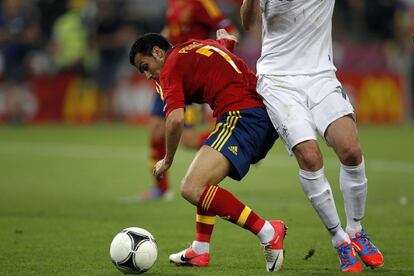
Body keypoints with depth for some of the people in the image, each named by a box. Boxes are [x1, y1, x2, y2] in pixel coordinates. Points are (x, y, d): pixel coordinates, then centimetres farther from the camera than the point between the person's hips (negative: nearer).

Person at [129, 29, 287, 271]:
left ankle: (268, 232, -17)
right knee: (205, 180, 25)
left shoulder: (171, 67, 2)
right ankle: (200, 251, 27)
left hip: (242, 115, -10)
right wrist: (224, 35, 75)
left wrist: (167, 161, 4)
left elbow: (176, 119, -11)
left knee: (192, 189, -18)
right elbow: (227, 41, 50)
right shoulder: (203, 45, 26)